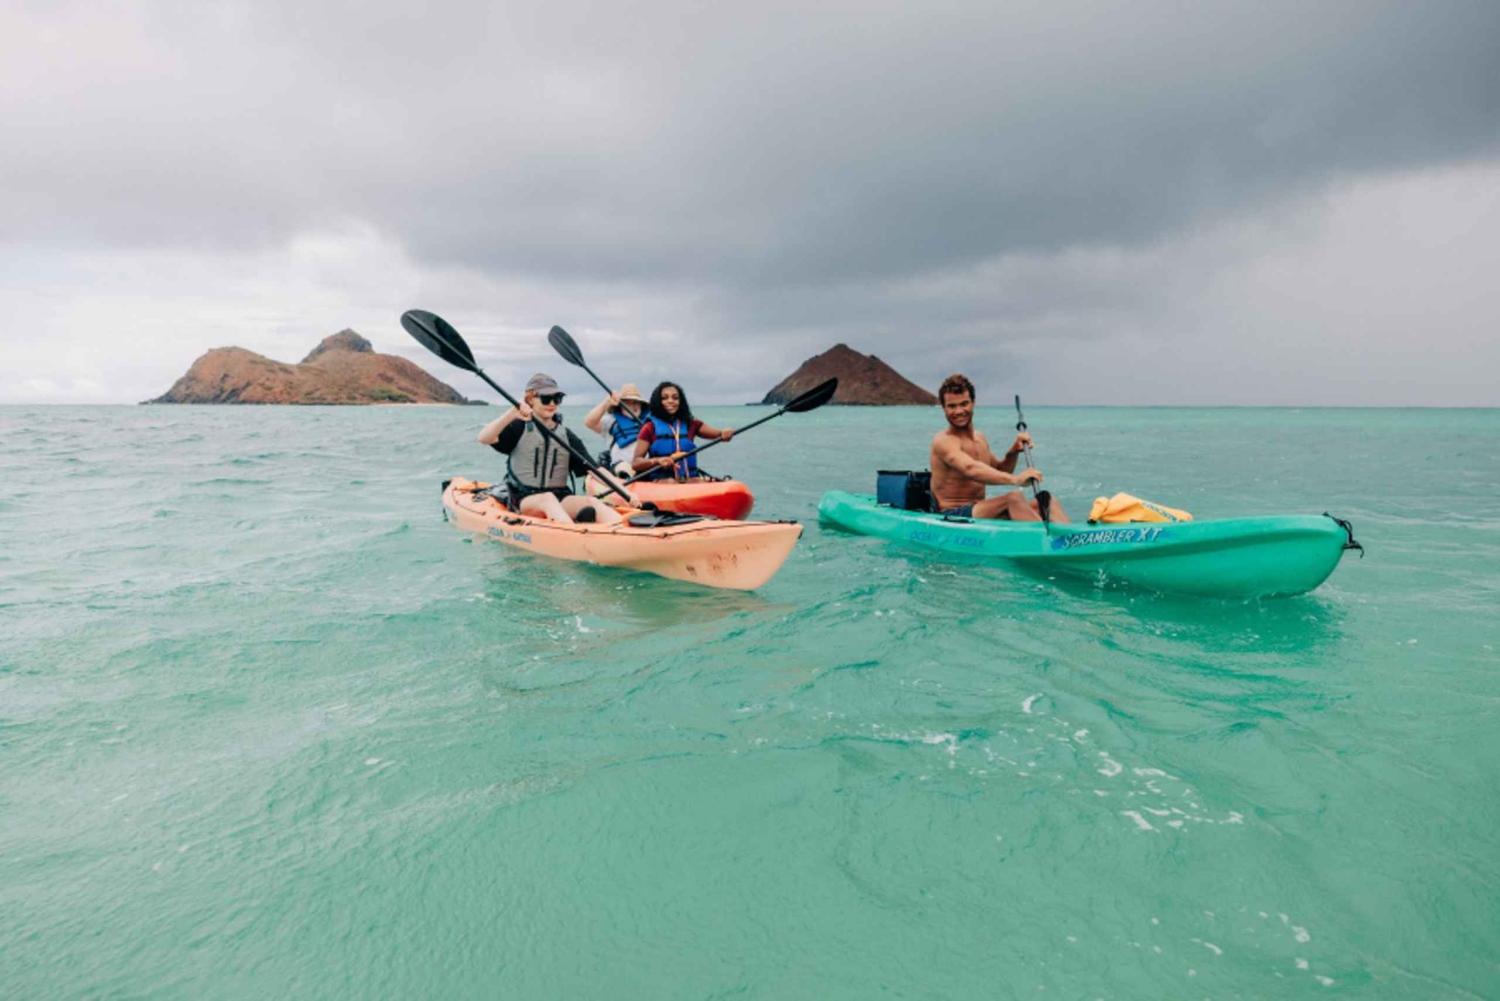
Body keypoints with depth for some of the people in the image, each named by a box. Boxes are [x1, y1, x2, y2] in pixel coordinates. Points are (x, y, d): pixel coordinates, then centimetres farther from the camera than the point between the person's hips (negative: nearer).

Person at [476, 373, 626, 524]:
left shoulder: (566, 435, 13)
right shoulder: (519, 428, 5)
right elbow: (484, 439, -11)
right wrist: (511, 414, -26)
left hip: (560, 497, 3)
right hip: (524, 500, -3)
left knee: (591, 502, -27)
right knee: (548, 499, -36)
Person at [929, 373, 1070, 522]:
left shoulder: (980, 439, 17)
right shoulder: (943, 441, -11)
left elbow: (998, 471, 29)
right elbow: (970, 469, -31)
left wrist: (1012, 453, 7)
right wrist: (1015, 479, -43)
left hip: (978, 513, 8)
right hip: (952, 516, -8)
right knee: (1014, 498, -31)